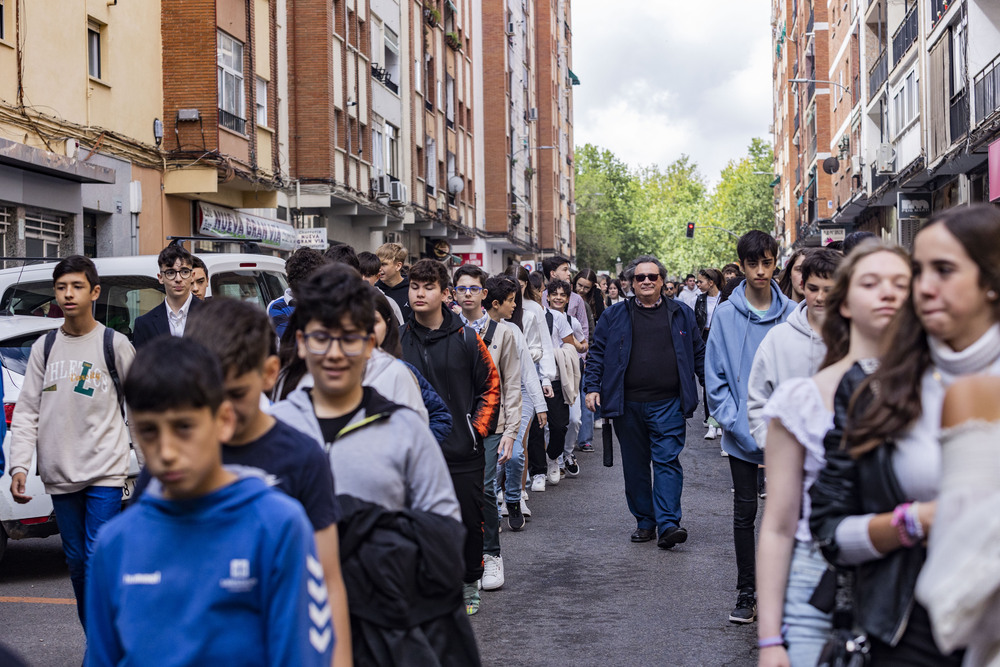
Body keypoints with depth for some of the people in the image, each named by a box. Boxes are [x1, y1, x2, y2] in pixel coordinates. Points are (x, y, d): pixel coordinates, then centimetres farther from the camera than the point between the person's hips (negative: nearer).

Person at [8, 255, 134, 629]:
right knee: (76, 562, 11)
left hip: (105, 472, -4)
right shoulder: (44, 347, 8)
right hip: (60, 473, 4)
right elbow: (27, 411, 6)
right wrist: (19, 465, -4)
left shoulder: (114, 344, -1)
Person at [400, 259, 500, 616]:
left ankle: (469, 584, 29)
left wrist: (479, 428, -2)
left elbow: (490, 385, 5)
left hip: (463, 450, -1)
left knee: (469, 521, 7)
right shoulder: (398, 339, 1)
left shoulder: (466, 339, -2)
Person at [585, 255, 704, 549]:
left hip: (668, 404, -1)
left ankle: (668, 524, -12)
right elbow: (598, 354, 9)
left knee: (667, 460, -9)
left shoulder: (681, 314, 10)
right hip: (627, 404, 2)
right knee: (635, 465, 8)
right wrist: (593, 387, -2)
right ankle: (644, 522, 18)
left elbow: (698, 353, 14)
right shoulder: (615, 315, 9)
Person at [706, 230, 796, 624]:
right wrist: (736, 422, -12)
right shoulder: (726, 315, -3)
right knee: (744, 512, 7)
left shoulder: (791, 314, -3)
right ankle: (746, 592, 18)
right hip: (742, 435, 0)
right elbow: (715, 376, -3)